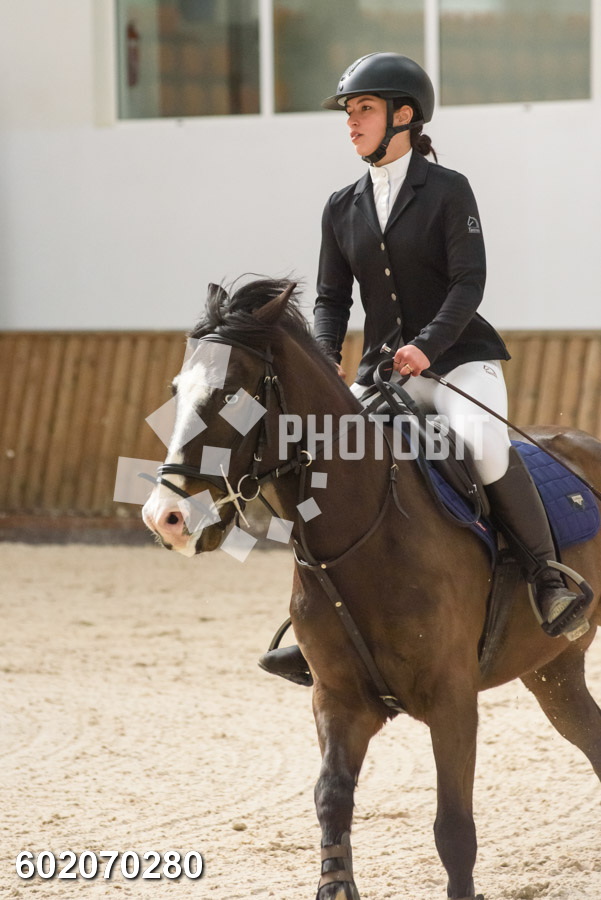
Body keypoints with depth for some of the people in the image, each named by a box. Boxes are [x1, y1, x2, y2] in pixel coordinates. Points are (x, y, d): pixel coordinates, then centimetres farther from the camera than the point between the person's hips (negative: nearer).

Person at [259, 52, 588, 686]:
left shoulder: (447, 190, -4)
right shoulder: (343, 209, 11)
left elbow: (469, 282, -12)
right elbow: (332, 297, 10)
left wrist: (427, 345, -27)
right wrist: (324, 359, -10)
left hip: (460, 357, -5)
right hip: (382, 372, 5)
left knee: (483, 444, -34)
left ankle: (547, 573, -15)